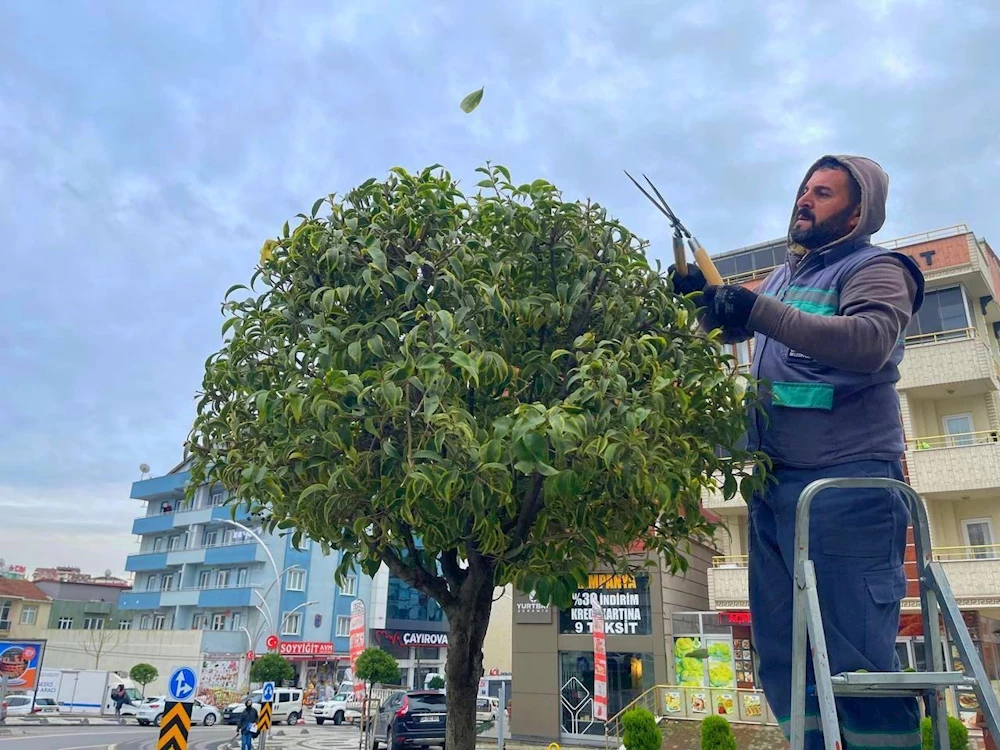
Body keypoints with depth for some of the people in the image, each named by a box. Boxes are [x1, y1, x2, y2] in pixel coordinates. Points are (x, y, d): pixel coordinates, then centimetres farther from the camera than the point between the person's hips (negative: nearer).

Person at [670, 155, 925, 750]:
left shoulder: (876, 269, -1)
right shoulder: (786, 275, 22)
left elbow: (869, 341, -21)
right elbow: (730, 329, 33)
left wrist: (758, 309, -25)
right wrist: (704, 295, 12)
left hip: (846, 481, -8)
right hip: (776, 482, 8)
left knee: (855, 655, -9)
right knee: (782, 653, 10)